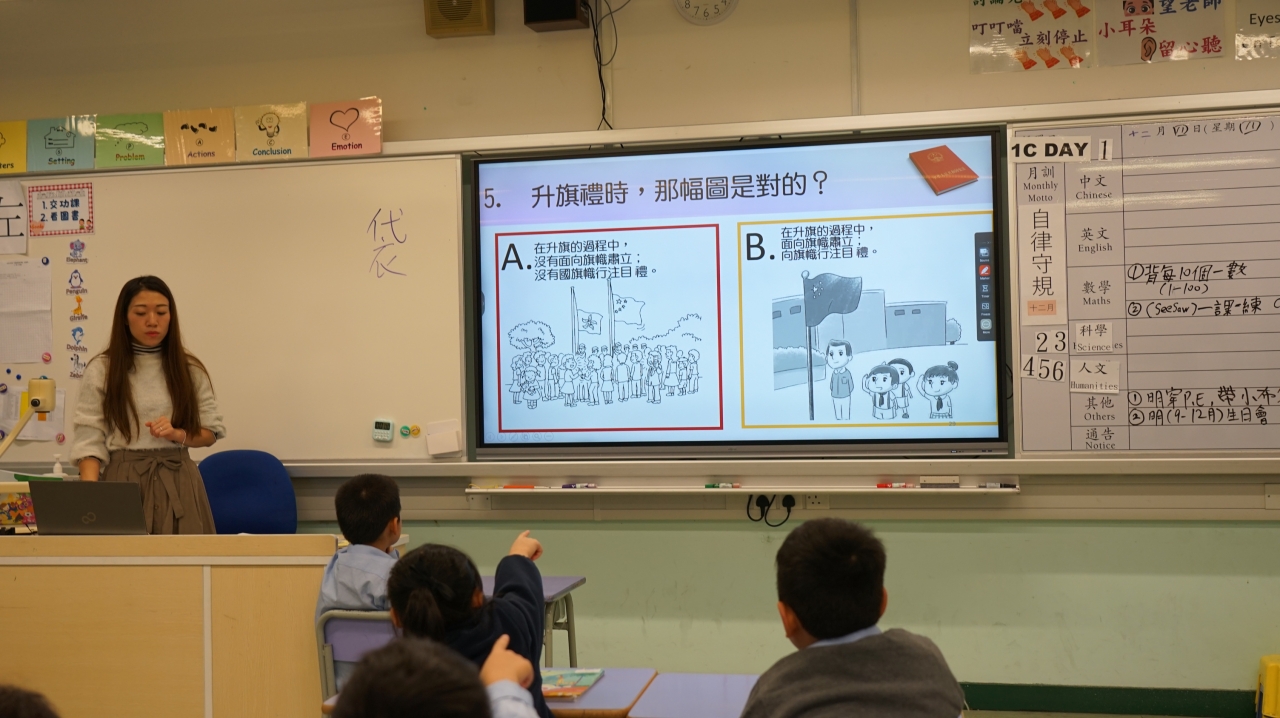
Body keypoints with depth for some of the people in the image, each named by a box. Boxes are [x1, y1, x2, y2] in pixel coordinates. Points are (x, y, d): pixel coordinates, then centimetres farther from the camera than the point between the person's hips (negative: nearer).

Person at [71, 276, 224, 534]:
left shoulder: (190, 370, 5)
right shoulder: (101, 370, 0)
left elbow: (212, 431, 9)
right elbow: (89, 440, -5)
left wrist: (177, 434, -11)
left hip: (177, 483, 2)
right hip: (122, 482, -1)